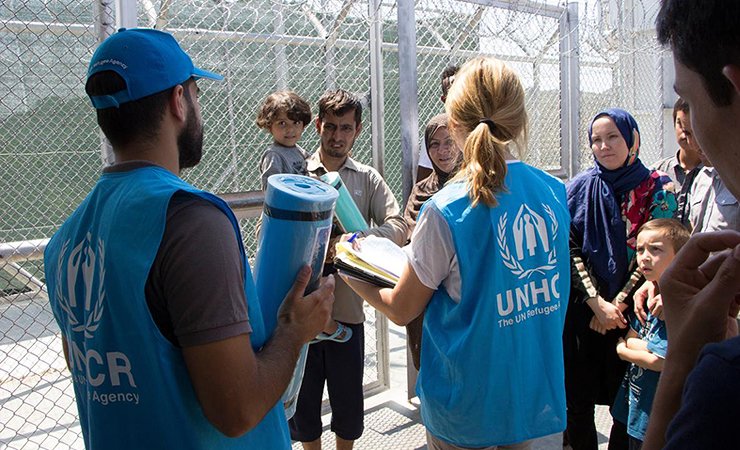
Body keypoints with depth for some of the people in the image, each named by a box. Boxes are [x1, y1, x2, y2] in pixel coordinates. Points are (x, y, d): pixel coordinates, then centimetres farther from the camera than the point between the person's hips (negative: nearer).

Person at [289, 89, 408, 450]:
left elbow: (398, 226, -5)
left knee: (348, 398, 13)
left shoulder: (368, 179, 7)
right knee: (302, 397, 13)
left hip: (347, 308, 1)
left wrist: (356, 239, -23)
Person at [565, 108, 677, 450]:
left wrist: (618, 303, -9)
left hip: (631, 311, 0)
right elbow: (570, 249, -5)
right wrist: (597, 303, -12)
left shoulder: (658, 190, -1)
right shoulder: (580, 188, 0)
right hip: (582, 310, 1)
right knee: (578, 402, 8)